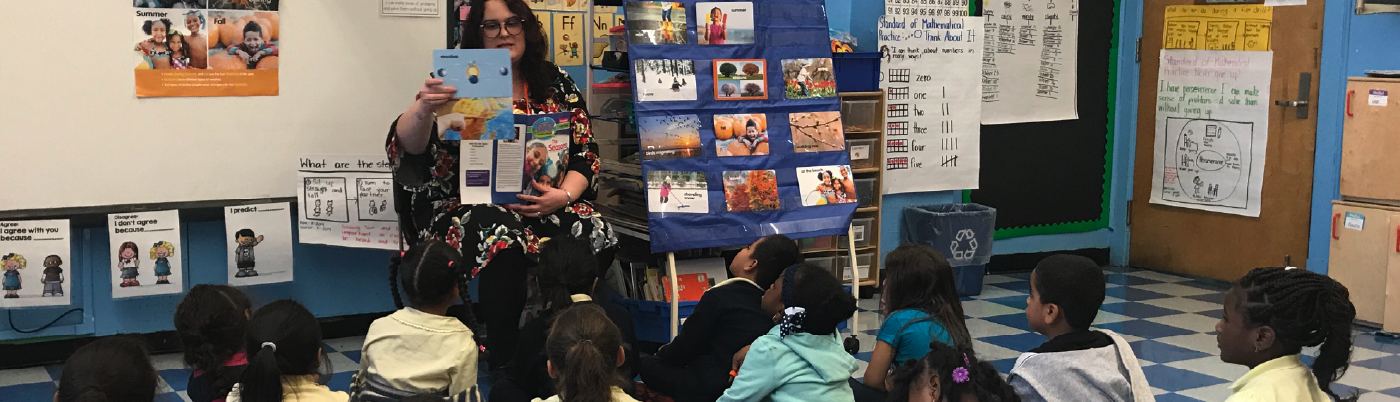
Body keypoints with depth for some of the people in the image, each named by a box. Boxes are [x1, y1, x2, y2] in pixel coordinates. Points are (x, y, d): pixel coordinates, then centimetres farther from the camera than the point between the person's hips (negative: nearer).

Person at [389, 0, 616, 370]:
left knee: (598, 238, -25)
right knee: (507, 243, -36)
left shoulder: (556, 85, 10)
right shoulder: (459, 83, 1)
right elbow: (407, 147, -12)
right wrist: (424, 108, -34)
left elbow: (585, 152, 8)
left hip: (543, 203, 3)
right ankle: (504, 363, -19)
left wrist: (564, 196, -12)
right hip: (467, 204, -3)